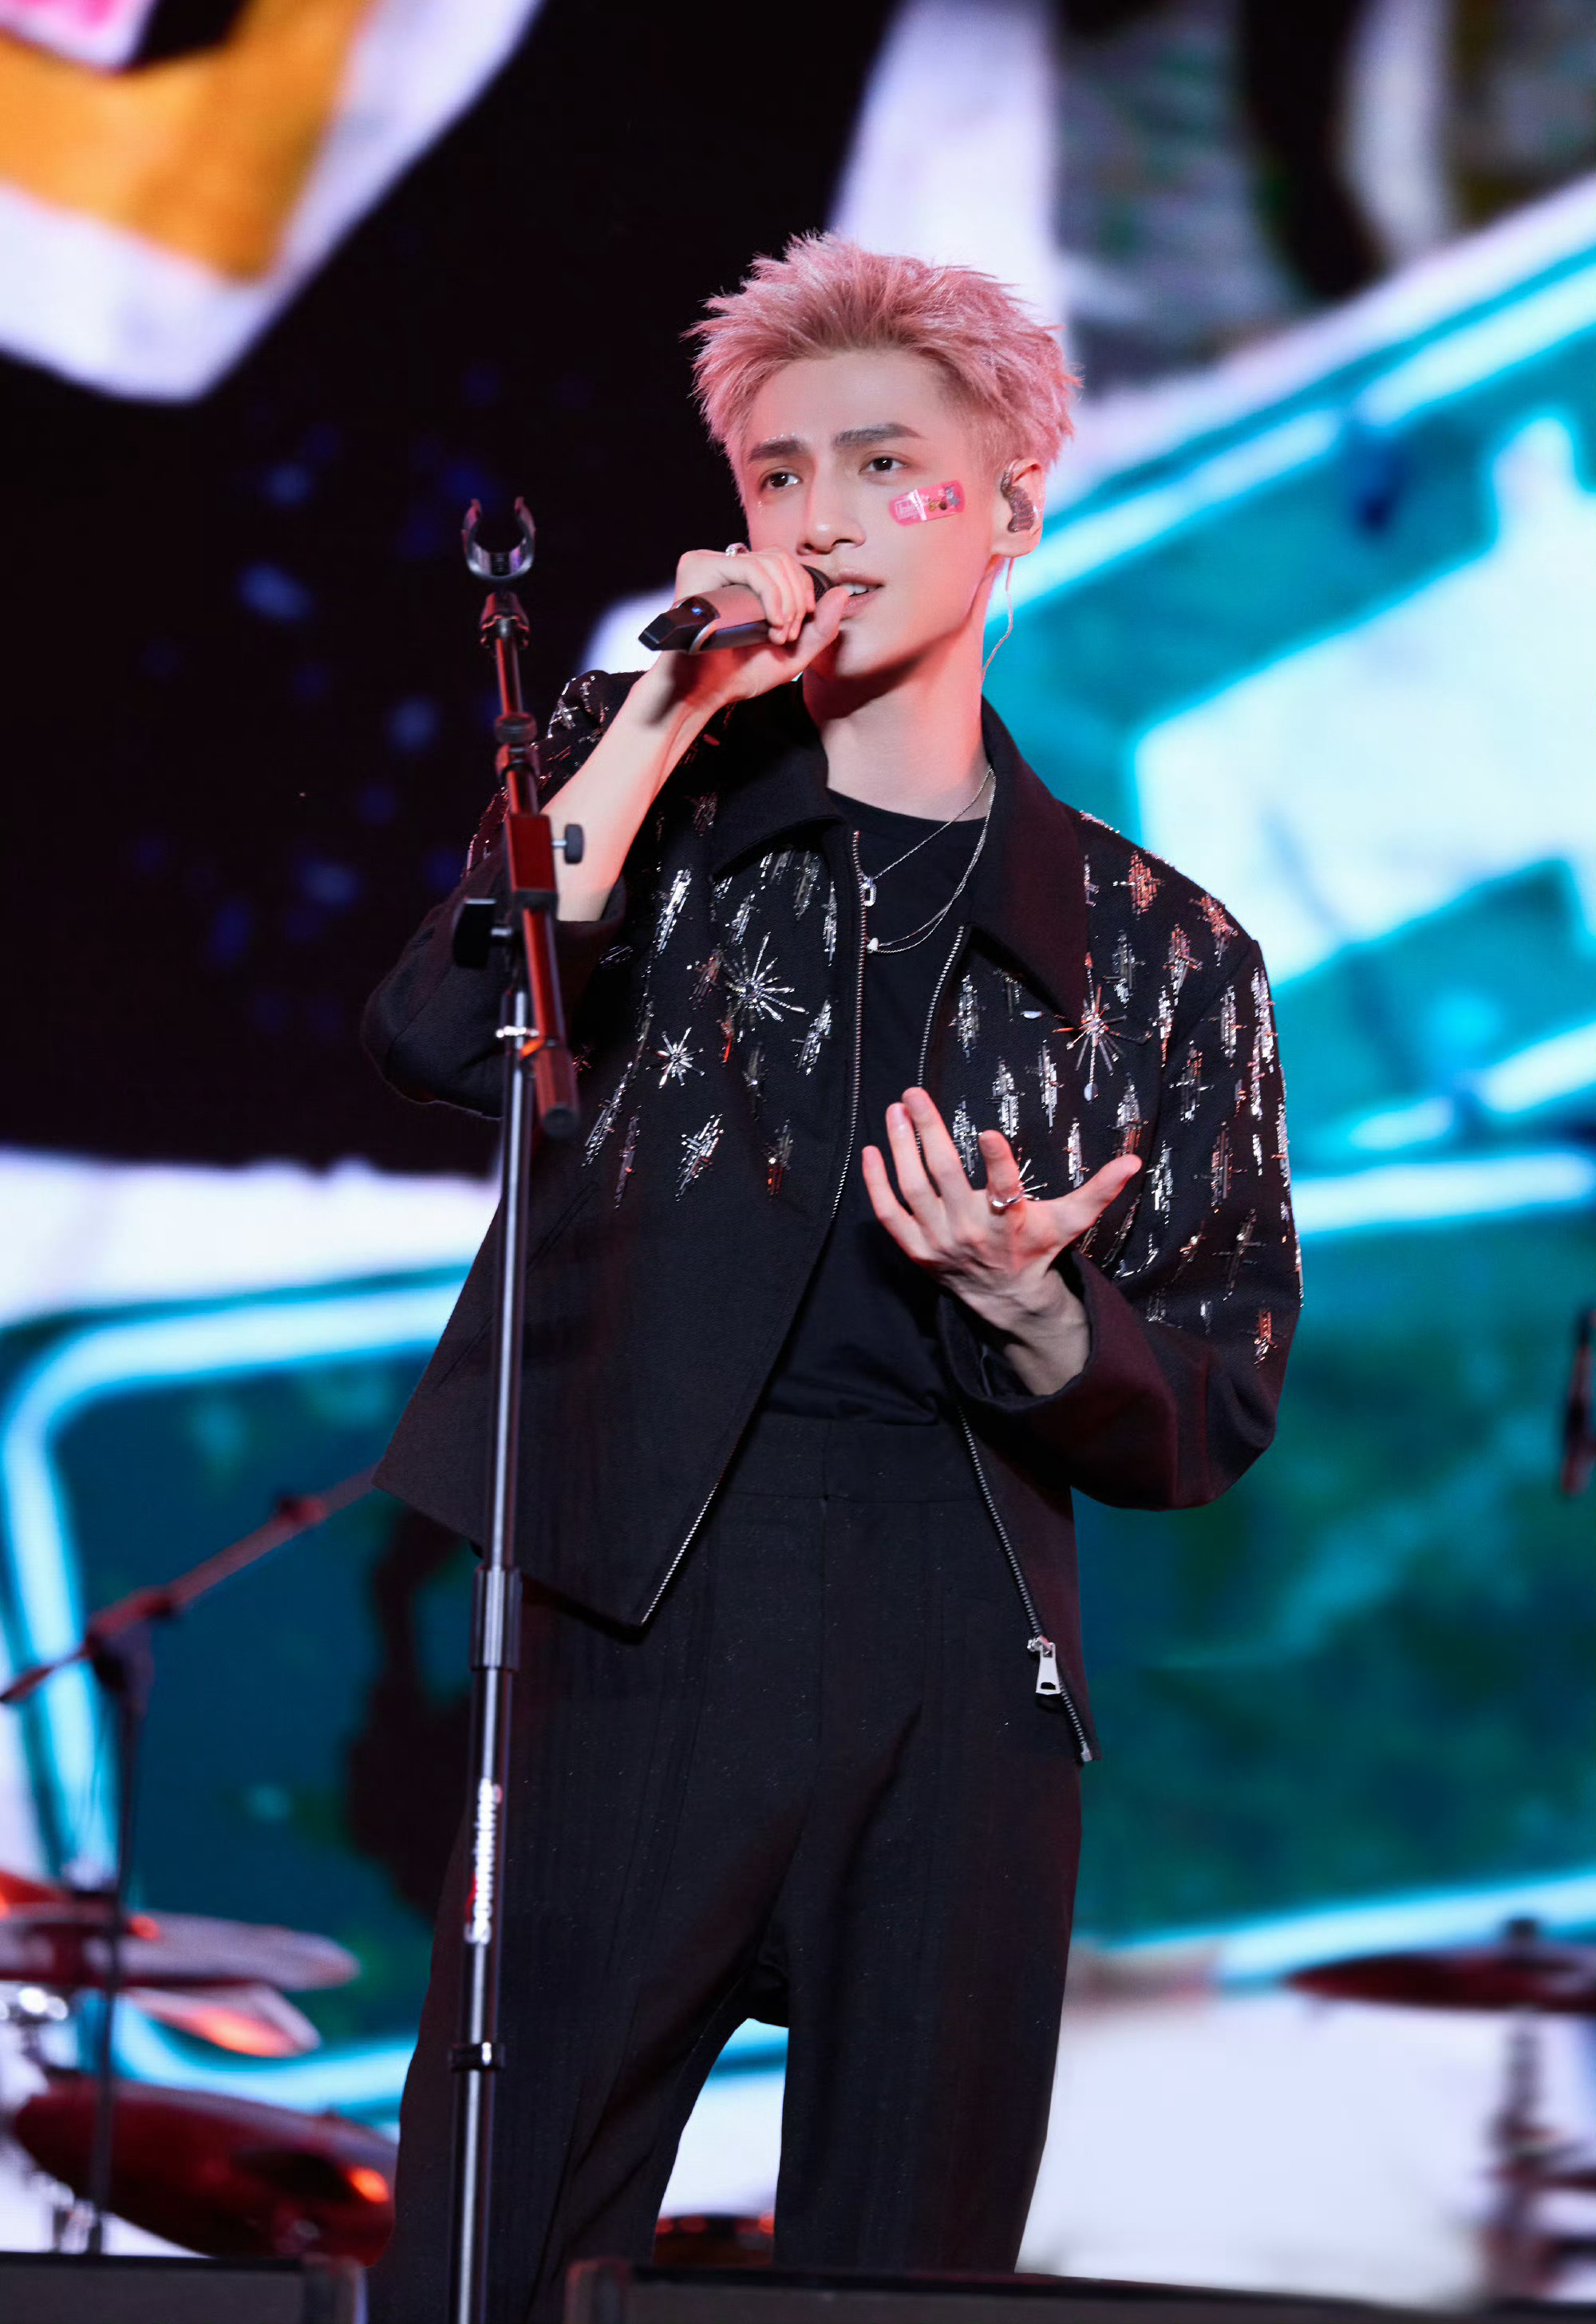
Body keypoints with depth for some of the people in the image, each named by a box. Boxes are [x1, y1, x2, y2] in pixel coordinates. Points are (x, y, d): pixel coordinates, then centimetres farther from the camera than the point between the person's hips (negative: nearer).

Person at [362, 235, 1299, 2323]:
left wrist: (1030, 1311, -9)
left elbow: (1217, 1411, 12)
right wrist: (672, 716, -8)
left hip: (971, 1676, 2)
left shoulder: (1159, 952, 13)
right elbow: (441, 1040, -8)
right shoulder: (648, 782, 12)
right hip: (647, 1607, -2)